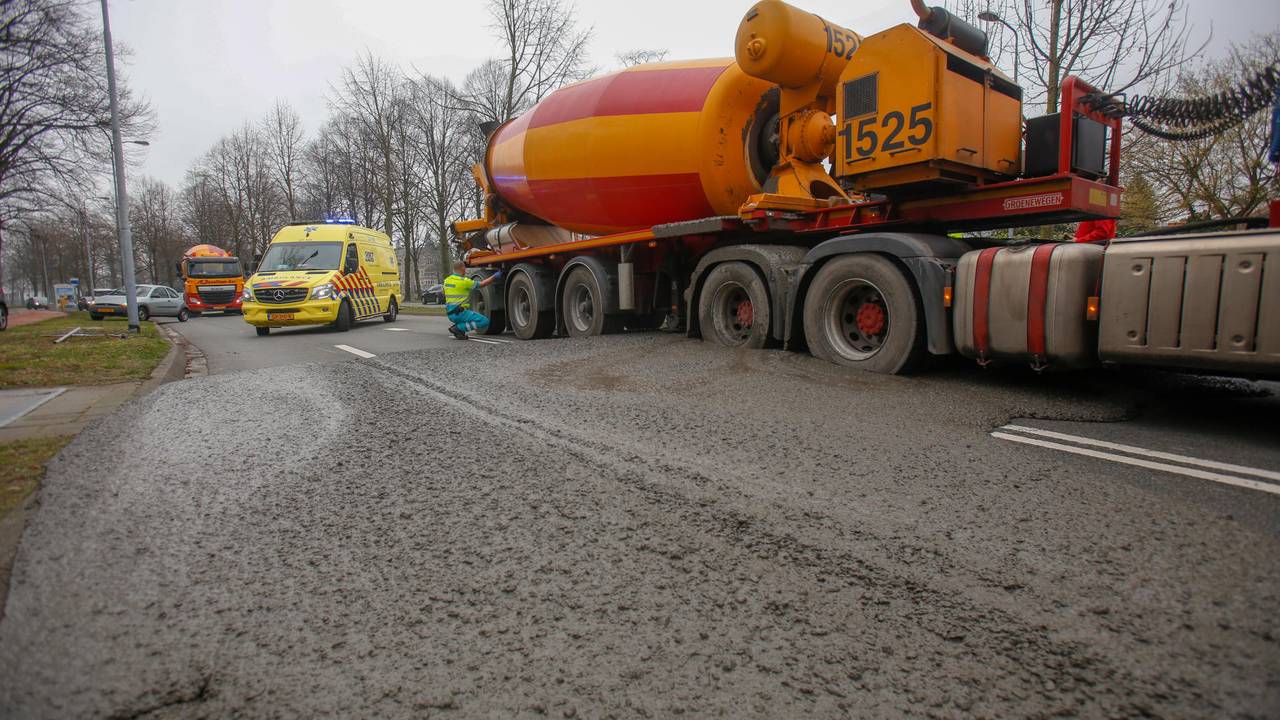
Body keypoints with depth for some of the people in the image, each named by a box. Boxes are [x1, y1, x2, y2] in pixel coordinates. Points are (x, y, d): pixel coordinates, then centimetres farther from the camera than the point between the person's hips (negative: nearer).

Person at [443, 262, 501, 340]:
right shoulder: (464, 281, -12)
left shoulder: (447, 280, 10)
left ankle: (457, 325, 10)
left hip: (450, 314, 9)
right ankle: (458, 328, -14)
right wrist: (494, 276, 7)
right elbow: (482, 284, -4)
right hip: (459, 313, -9)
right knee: (484, 322, -13)